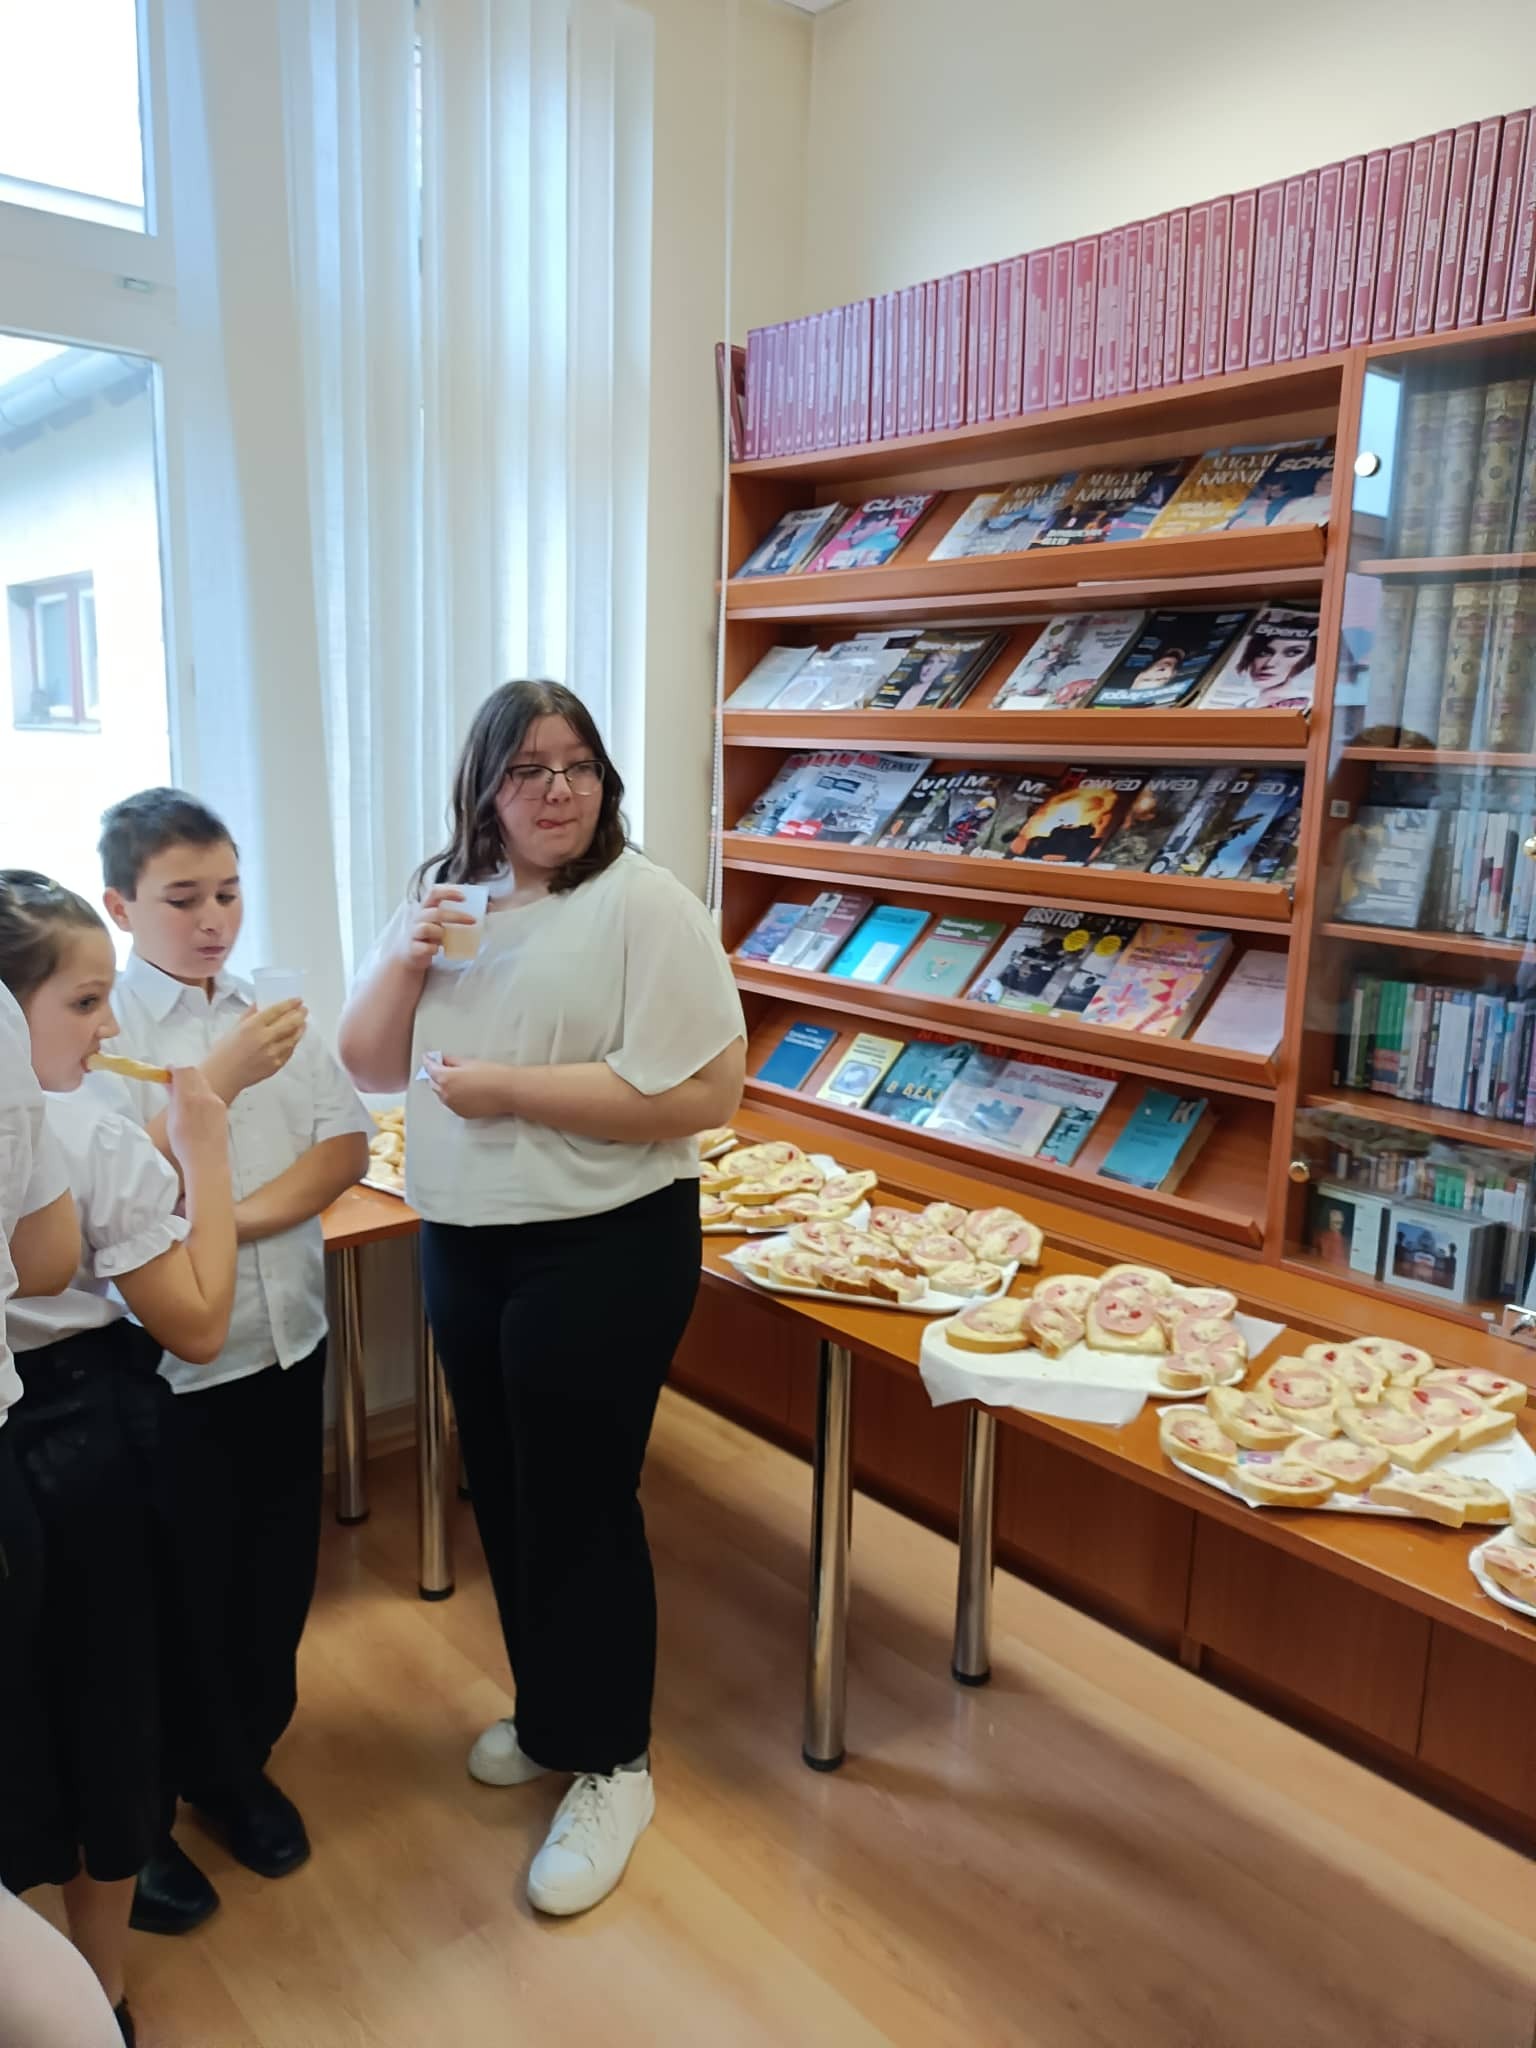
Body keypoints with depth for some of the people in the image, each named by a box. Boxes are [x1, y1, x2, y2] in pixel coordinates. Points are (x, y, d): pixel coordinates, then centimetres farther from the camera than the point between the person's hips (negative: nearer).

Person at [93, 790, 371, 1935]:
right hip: (168, 1364, -4)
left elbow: (346, 1151, -1)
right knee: (178, 1594, 11)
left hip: (286, 1340, 5)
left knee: (278, 1577, 17)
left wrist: (243, 1217, -16)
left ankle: (237, 1768, 41)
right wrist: (223, 1076, -26)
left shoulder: (273, 1011, 2)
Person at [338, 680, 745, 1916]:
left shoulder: (642, 903, -14)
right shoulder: (444, 898, 8)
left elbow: (706, 1093, -22)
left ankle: (612, 1765, 27)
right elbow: (369, 1069, 9)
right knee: (505, 1492, 19)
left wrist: (511, 1089, -20)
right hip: (463, 1245, 7)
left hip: (603, 1250, -7)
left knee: (579, 1504, 4)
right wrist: (405, 961, -10)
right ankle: (549, 1714, 43)